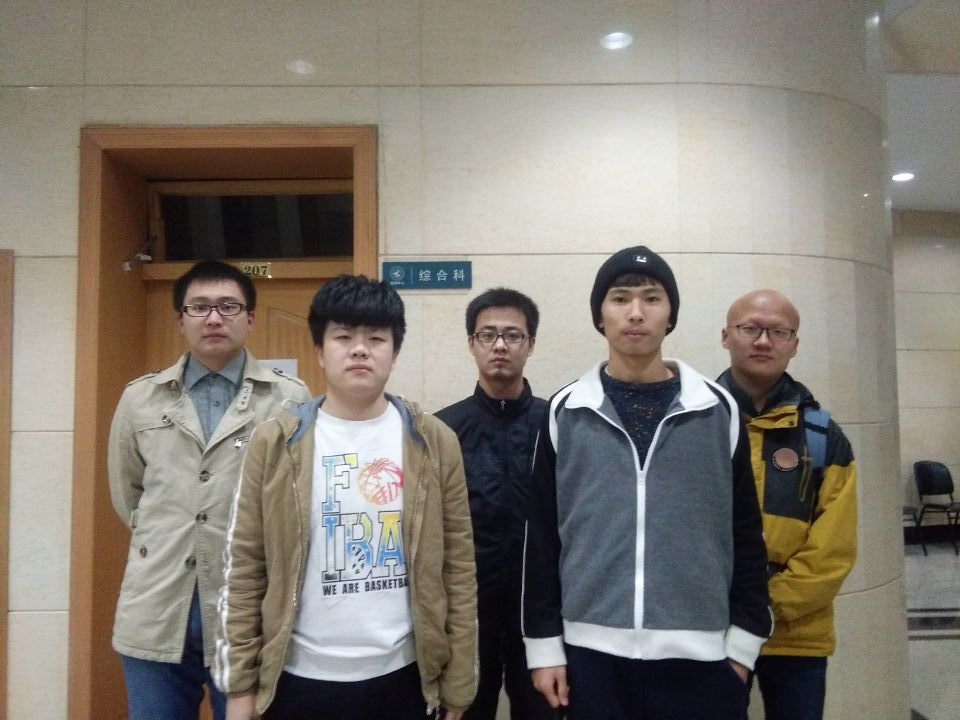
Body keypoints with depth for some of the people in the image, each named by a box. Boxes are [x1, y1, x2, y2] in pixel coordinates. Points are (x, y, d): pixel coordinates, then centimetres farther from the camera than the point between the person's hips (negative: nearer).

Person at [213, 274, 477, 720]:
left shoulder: (434, 442, -3)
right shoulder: (275, 443, -4)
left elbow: (457, 564, 0)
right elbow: (245, 568, -1)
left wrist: (457, 680, 1)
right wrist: (239, 682, -1)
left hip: (401, 678, 1)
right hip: (298, 680, 0)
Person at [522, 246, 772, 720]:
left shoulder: (718, 410, 1)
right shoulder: (565, 413, 0)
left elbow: (745, 533, 5)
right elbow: (542, 535, 2)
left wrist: (745, 640, 3)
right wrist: (544, 644, 1)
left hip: (699, 655, 0)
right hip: (592, 651, 0)